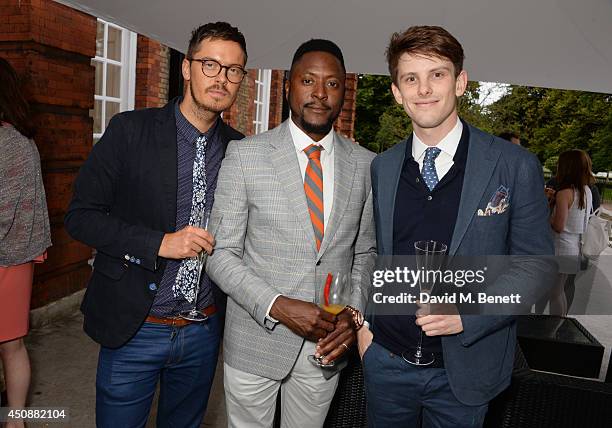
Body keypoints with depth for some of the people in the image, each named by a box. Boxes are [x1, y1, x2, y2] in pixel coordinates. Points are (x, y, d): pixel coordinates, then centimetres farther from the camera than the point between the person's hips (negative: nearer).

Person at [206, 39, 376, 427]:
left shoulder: (366, 164, -1)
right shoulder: (245, 155, -9)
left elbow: (365, 252, 7)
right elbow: (221, 253, -8)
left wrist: (355, 312, -8)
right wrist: (277, 306, -19)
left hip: (326, 347, 2)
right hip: (255, 342, -2)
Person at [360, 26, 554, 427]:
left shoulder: (516, 166, -9)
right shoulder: (382, 167, 0)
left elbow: (534, 263, -7)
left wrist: (466, 315, -19)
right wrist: (365, 322, 2)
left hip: (464, 368, -2)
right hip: (386, 359, 3)